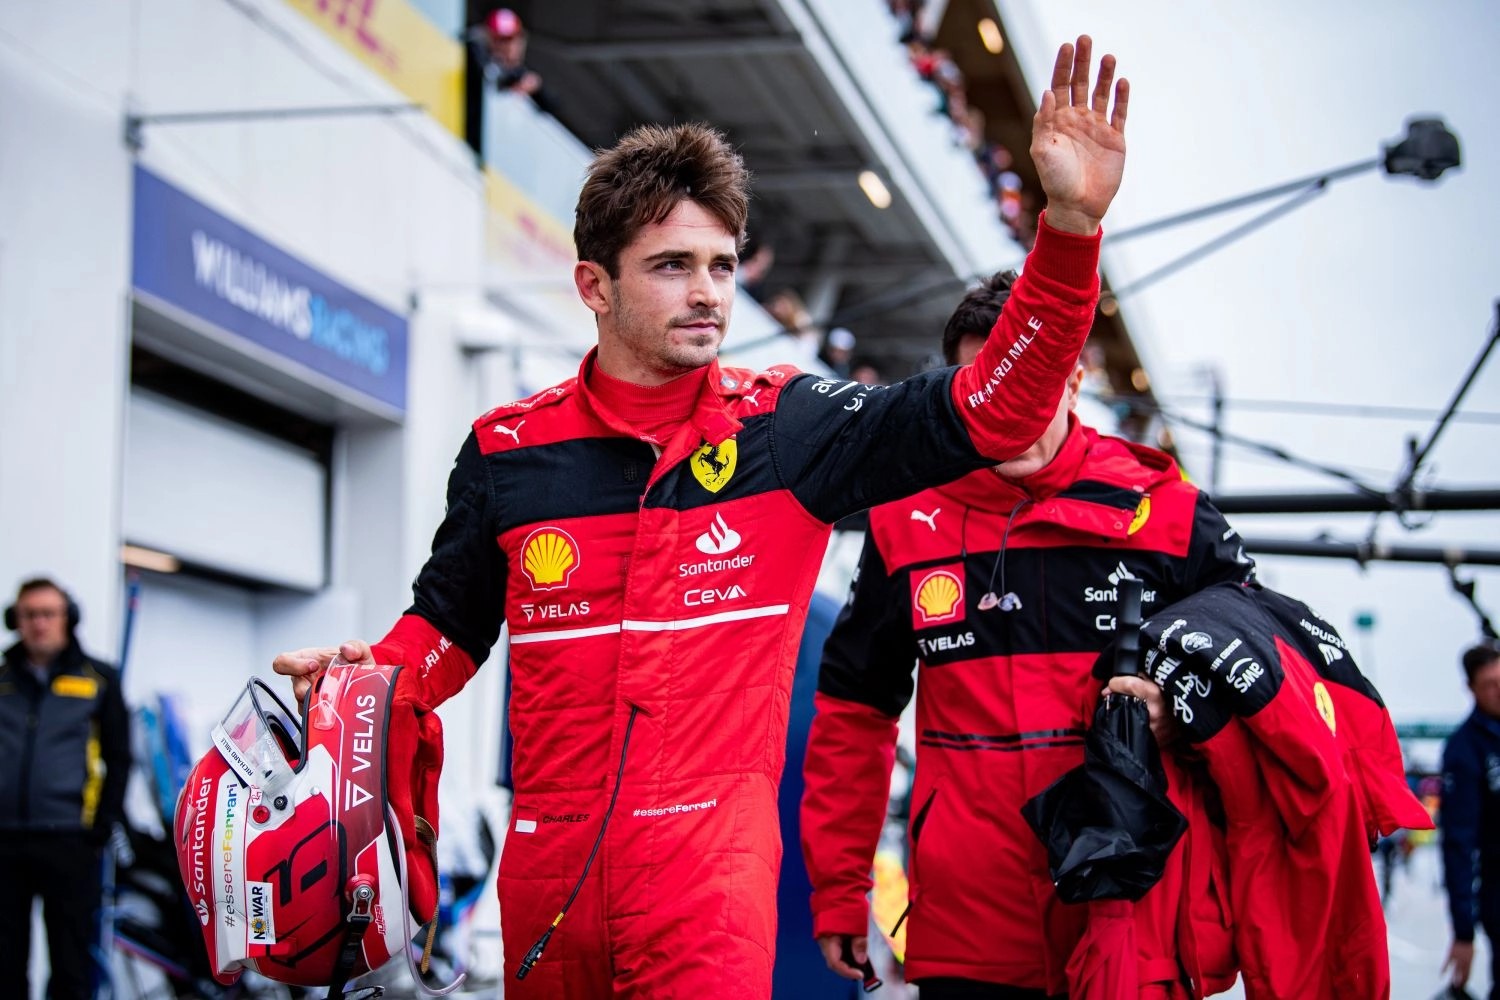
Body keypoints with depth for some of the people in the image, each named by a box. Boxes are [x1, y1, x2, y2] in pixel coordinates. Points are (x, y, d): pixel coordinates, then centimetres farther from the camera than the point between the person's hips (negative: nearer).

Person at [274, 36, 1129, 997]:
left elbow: (989, 409, -8)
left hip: (712, 856, -2)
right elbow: (449, 627, 16)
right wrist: (365, 675, -6)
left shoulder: (784, 428, -1)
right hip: (548, 865, 3)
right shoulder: (510, 450, 4)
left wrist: (1071, 225, -20)